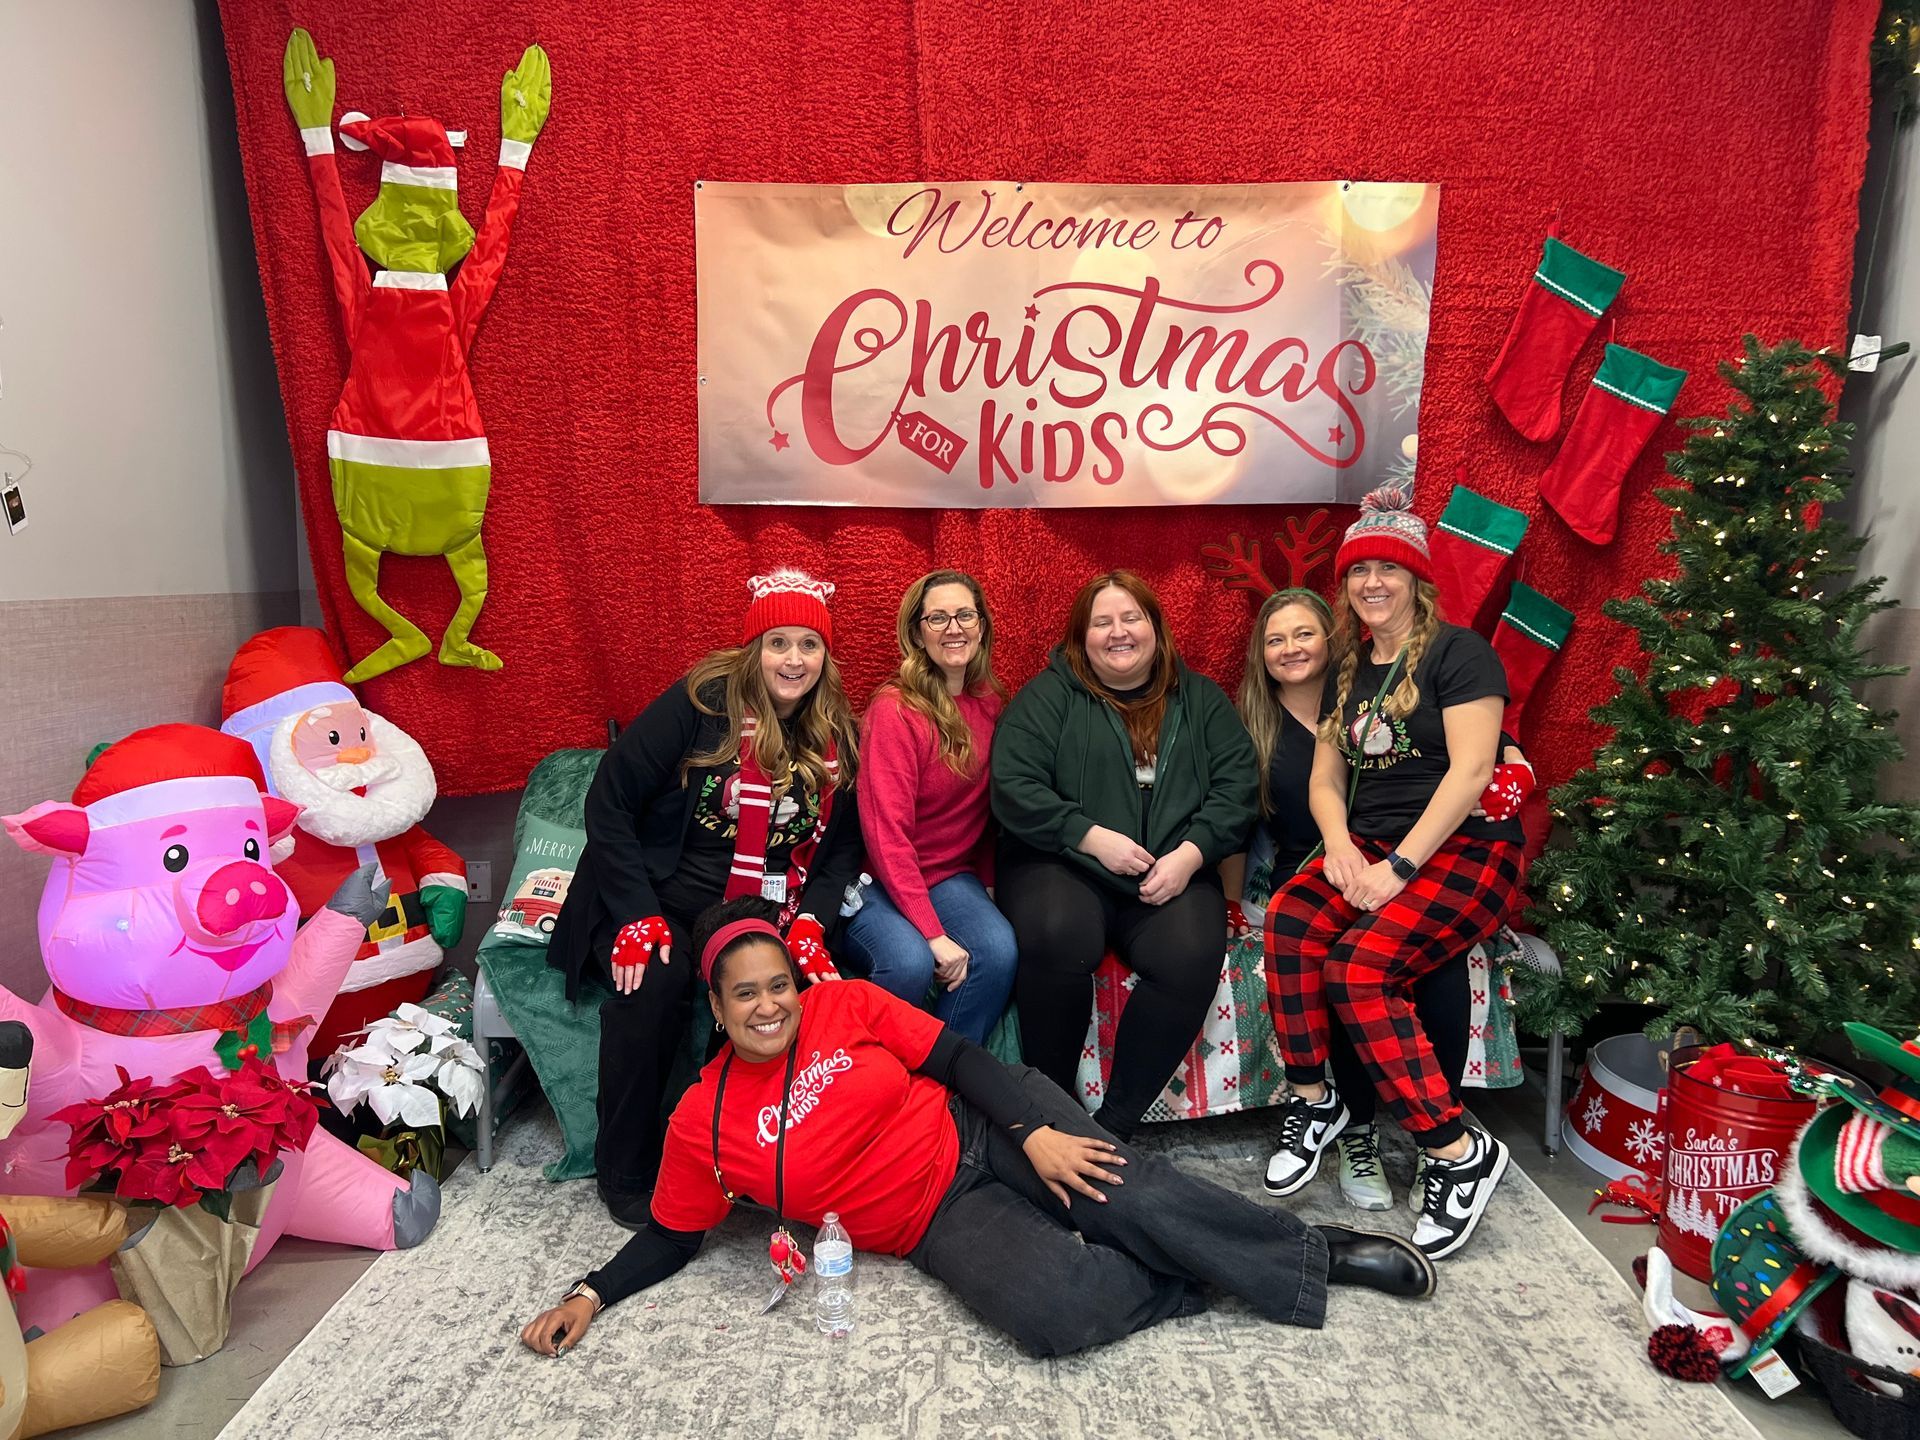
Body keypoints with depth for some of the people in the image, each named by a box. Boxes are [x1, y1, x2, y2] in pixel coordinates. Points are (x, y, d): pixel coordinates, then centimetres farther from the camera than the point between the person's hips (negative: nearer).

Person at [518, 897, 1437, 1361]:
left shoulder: (847, 1004, -3)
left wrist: (1035, 1134, -14)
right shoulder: (703, 1124, -3)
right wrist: (590, 1294, -3)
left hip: (984, 1130, 1)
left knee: (1133, 1198, -21)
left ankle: (1311, 1250, 2)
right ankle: (1178, 1276, -2)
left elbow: (959, 1059, -2)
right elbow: (672, 1236, 9)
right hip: (939, 1223, -1)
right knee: (1051, 1311, -30)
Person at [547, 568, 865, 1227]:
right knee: (656, 983, -33)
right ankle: (626, 1174, -9)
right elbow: (609, 802, -9)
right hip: (659, 900, -2)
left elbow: (843, 847, 11)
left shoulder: (837, 738, 6)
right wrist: (635, 915, -18)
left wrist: (812, 921, -9)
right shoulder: (702, 702, -9)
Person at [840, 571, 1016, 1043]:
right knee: (911, 963, -32)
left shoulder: (990, 701, 4)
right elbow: (886, 833, -20)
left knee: (999, 951, -25)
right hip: (878, 881, -5)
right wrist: (933, 934, -24)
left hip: (951, 875, 5)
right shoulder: (895, 710, -15)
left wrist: (986, 879, 8)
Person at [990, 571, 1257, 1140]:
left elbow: (1237, 783, 7)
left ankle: (1114, 1123, -14)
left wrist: (1191, 853, -9)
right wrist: (1092, 838, -14)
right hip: (1062, 863, -2)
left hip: (1174, 872, 3)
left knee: (1192, 958, -29)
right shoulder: (1050, 694, 7)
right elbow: (1013, 787, -4)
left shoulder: (1199, 698, 16)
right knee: (1059, 939, -35)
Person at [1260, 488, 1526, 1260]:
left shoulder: (1457, 652, -4)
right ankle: (1313, 1100, -9)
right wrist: (1339, 846, -6)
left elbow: (1469, 770, -15)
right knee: (1288, 919, -25)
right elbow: (1325, 778, 15)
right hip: (1370, 848, 6)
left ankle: (1460, 1152, -15)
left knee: (1361, 967, -28)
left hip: (1465, 852, -6)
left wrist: (1399, 867, -20)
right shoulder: (1348, 668, 16)